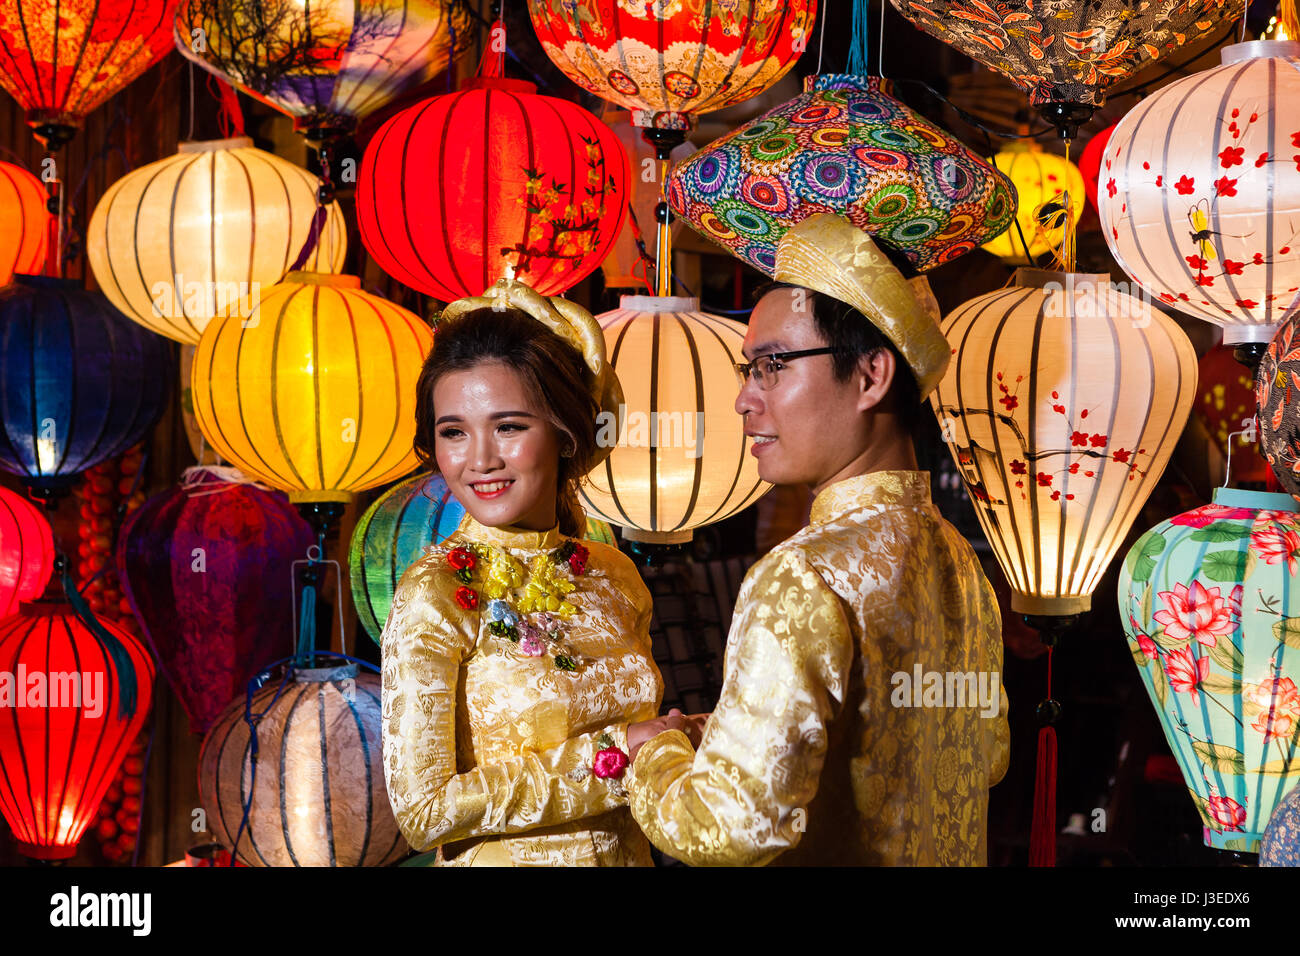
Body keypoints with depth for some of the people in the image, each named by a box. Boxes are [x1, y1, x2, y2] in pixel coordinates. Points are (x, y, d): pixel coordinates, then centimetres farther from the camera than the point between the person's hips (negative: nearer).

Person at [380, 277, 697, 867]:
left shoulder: (615, 578, -4)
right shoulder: (432, 596, -18)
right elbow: (422, 811, -22)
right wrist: (610, 754, -21)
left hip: (629, 852, 5)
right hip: (496, 862, -5)